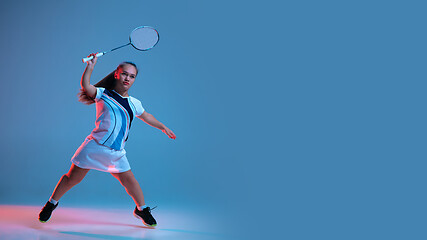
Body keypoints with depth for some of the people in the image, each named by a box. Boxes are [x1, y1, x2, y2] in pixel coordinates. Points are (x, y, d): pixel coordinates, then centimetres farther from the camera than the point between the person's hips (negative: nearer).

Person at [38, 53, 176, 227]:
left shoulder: (134, 103, 12)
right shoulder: (103, 94, -1)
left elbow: (146, 116, 31)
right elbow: (85, 86, -19)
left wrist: (163, 127, 35)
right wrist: (90, 66, -25)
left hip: (116, 154, 4)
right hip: (95, 147, -4)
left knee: (128, 179, 1)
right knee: (72, 178, 2)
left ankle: (141, 209, 23)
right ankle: (52, 203, 25)